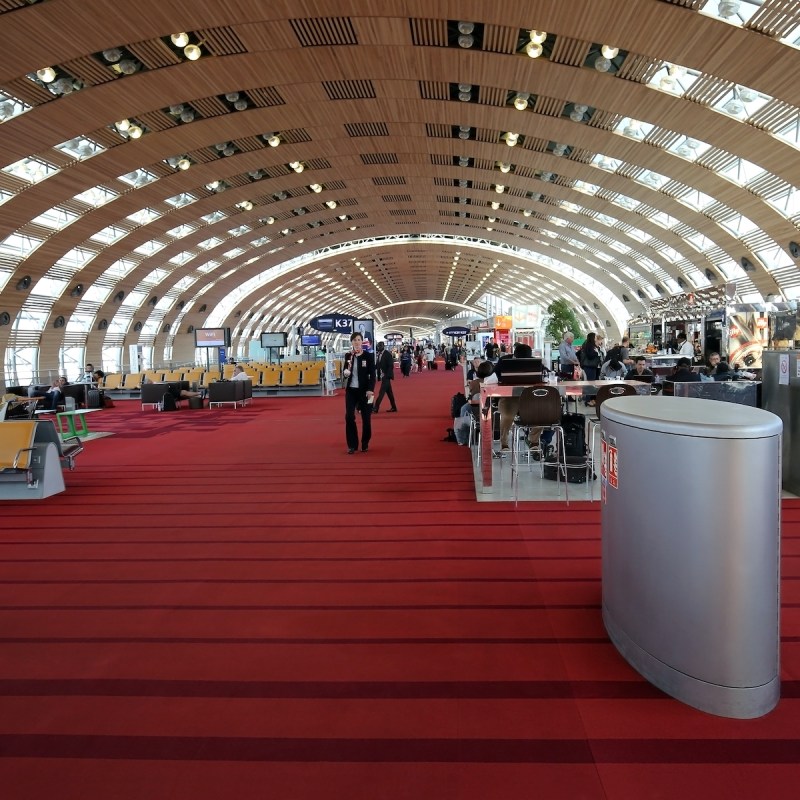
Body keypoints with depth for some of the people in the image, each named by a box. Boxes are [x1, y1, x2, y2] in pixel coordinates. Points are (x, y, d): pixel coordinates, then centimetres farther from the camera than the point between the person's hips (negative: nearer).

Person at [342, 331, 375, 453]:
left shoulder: (368, 355, -5)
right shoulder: (348, 356, 4)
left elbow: (372, 374, -7)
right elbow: (345, 372, 13)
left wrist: (371, 390, -17)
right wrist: (345, 373, -10)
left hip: (364, 390, -2)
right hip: (350, 390, 3)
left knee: (366, 418, 4)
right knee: (349, 417, -4)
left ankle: (365, 444, 20)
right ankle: (352, 445, 7)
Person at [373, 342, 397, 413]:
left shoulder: (387, 354, -13)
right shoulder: (379, 354, 11)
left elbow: (391, 366, -17)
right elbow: (378, 365, 14)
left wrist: (387, 375, -23)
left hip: (386, 376, -8)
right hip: (382, 376, 8)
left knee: (381, 392, -9)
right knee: (389, 392, 13)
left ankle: (376, 408, -10)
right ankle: (393, 407, 21)